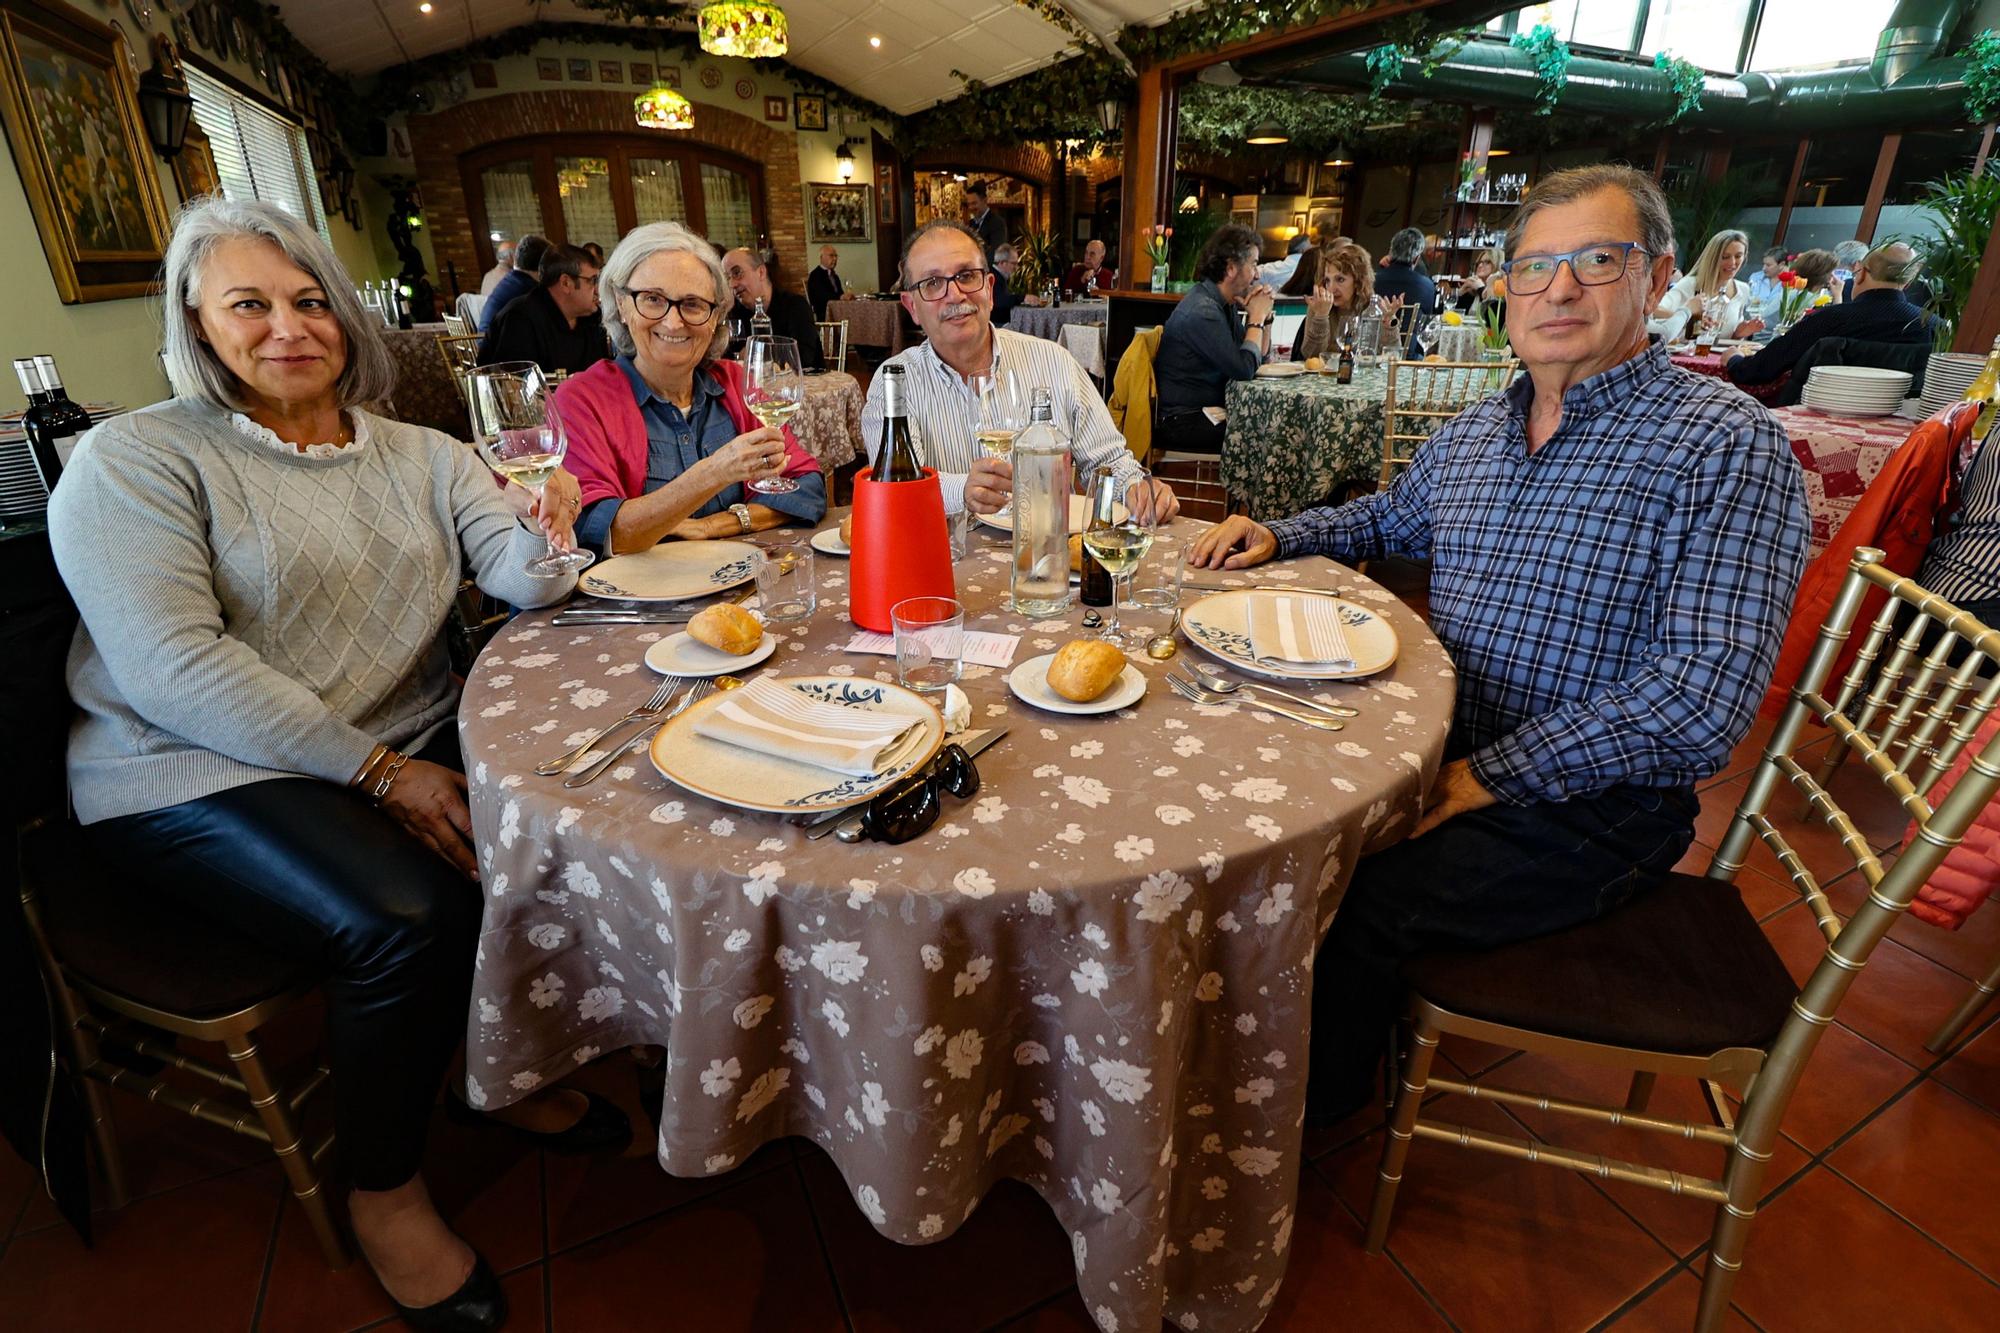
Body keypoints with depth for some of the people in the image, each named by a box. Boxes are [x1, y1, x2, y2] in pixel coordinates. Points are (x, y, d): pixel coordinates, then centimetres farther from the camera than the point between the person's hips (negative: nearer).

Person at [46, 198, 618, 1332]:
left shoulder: (416, 454, 12)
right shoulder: (135, 458, -2)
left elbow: (524, 585, 1)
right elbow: (171, 664, -16)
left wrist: (544, 534, -24)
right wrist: (378, 772, -23)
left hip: (413, 743, 5)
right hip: (207, 773, -4)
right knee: (411, 920, -29)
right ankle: (382, 1186, 0)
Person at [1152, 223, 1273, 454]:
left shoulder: (1224, 303, 11)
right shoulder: (1203, 312, -19)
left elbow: (1259, 355, 18)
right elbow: (1245, 369, -22)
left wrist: (1264, 315, 3)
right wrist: (1256, 318, -10)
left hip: (1206, 411, 10)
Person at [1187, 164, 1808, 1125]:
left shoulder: (1728, 446, -14)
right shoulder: (1472, 431, 8)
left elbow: (1707, 693, -22)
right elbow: (1389, 517, 27)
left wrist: (1490, 775, -22)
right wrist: (1275, 536, 8)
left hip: (1592, 804, -6)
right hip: (1448, 755, 7)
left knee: (1346, 902, -21)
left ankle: (1317, 1109, 11)